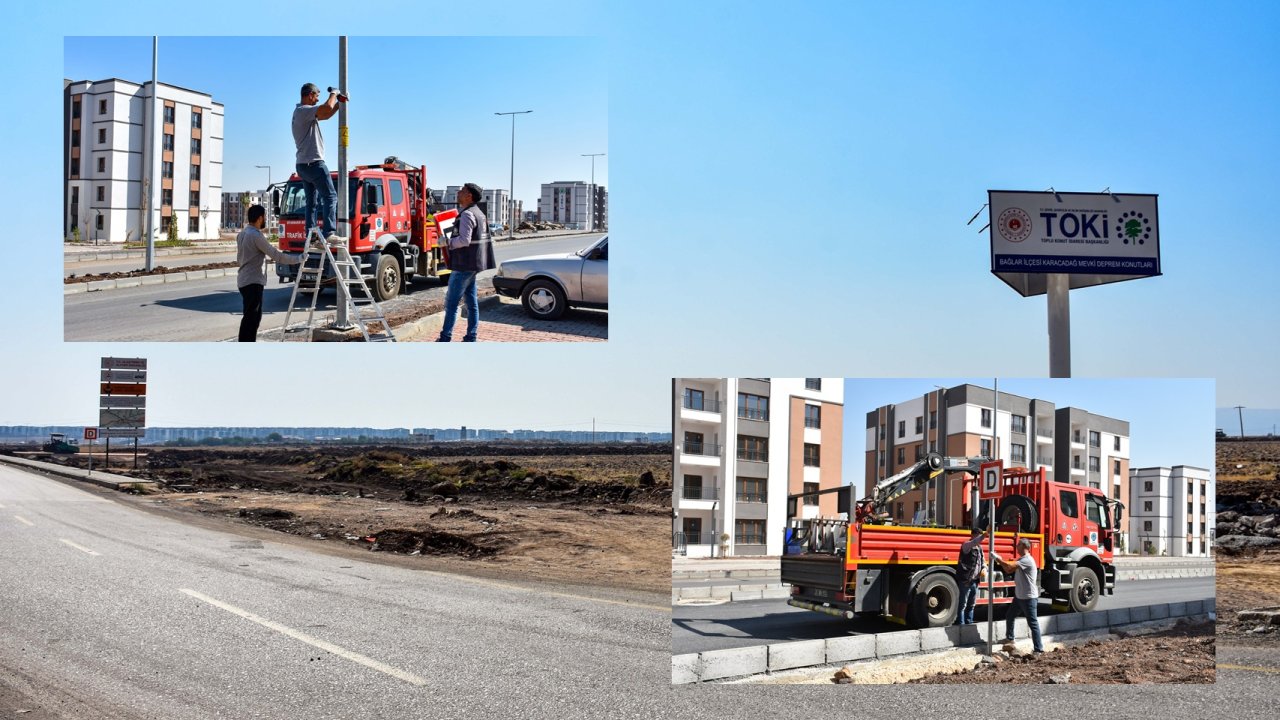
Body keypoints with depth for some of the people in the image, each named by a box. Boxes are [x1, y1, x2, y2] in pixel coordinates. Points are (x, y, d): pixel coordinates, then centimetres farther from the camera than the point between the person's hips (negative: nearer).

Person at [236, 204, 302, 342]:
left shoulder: (242, 233, 14)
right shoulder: (256, 235, -17)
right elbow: (276, 256, -15)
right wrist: (298, 259, -5)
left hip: (245, 280, 10)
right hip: (253, 282, -10)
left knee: (254, 316, 16)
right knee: (251, 317, -10)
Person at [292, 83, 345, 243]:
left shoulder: (302, 112, 19)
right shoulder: (304, 111, -12)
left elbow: (325, 115, 31)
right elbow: (327, 108, -26)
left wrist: (339, 103, 20)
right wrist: (333, 94, -7)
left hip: (303, 164, 11)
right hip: (313, 162, -11)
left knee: (312, 202, 12)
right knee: (330, 196, -13)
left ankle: (310, 235, 9)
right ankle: (329, 233, -23)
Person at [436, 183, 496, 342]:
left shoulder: (467, 214, -16)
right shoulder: (479, 214, 16)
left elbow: (464, 239, -26)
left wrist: (447, 242, -13)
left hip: (464, 265, -10)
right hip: (473, 265, 10)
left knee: (451, 302, -6)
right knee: (471, 302, 9)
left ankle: (445, 338, -5)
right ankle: (471, 338, 10)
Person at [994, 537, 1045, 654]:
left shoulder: (1027, 560, -20)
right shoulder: (1021, 560, 13)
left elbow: (1010, 566, -30)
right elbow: (1009, 570, 14)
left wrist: (997, 558, -19)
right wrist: (1000, 560, 1)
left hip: (1028, 598, -10)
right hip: (1019, 596, 10)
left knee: (1033, 623, -7)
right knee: (1009, 616, 22)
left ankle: (1039, 649, -5)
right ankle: (1009, 638, 41)